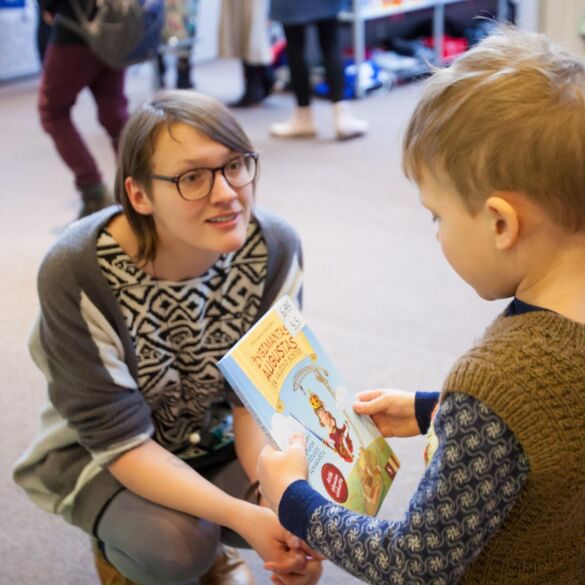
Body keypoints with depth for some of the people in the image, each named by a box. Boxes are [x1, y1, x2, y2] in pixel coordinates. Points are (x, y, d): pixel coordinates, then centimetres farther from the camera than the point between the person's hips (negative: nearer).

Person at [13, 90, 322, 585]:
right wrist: (242, 516, -37)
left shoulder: (273, 246, -19)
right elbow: (120, 439, -26)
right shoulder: (77, 273, -30)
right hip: (101, 453, -3)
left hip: (221, 437, 4)